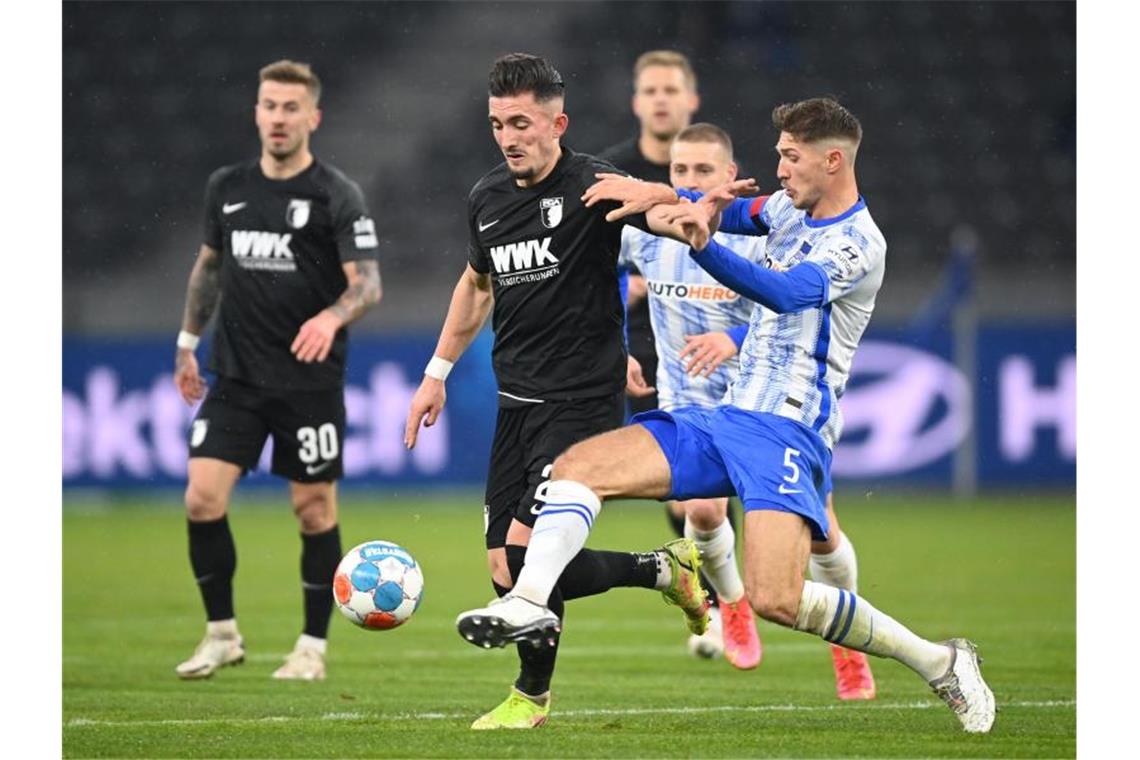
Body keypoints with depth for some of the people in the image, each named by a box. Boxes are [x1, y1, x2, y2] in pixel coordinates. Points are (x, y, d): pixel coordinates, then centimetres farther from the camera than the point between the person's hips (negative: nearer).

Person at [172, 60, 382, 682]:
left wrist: (331, 317, -34)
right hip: (235, 377, 4)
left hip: (310, 381, -4)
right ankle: (222, 634, 9)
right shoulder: (227, 187, 6)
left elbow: (367, 283, -14)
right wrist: (187, 343, 21)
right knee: (202, 498, -7)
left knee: (314, 510, 2)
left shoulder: (338, 195, -8)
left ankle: (313, 647, 16)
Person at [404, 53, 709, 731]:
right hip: (517, 404, 8)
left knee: (527, 549, -15)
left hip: (582, 401, -8)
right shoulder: (486, 198, 10)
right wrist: (437, 374, 28)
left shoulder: (592, 186, -12)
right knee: (507, 574, 4)